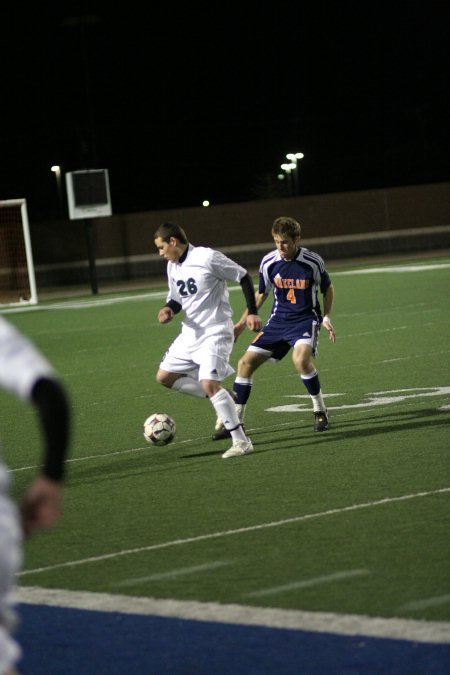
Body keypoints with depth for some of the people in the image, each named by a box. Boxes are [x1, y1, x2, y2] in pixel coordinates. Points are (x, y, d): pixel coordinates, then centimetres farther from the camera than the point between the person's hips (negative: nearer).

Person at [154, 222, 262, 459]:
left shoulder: (207, 258, -17)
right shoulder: (172, 266, 7)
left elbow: (243, 277, -10)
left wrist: (252, 312, -12)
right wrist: (169, 309, -5)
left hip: (215, 332, -9)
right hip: (190, 333, 9)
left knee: (209, 383, -22)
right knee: (164, 376, 10)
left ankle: (241, 441, -15)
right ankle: (222, 399, 16)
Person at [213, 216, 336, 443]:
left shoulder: (312, 262, -13)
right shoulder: (268, 263, -6)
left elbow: (328, 288, 5)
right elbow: (261, 294, 11)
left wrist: (326, 318, -5)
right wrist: (242, 323, 8)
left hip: (305, 320, -4)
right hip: (278, 321, 4)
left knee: (301, 358, -32)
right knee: (246, 362, -5)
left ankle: (320, 411, -11)